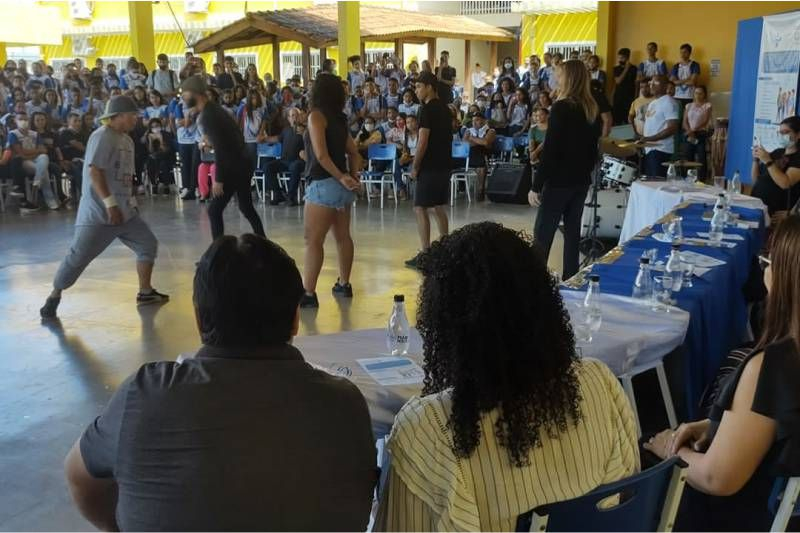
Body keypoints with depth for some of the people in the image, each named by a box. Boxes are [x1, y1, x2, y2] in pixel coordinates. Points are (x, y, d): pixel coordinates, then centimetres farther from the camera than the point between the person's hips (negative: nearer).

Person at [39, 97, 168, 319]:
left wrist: (130, 201, 18)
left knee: (148, 244, 8)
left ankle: (145, 293, 18)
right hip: (98, 211, -9)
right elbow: (94, 171, -22)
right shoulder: (102, 136, -13)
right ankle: (54, 296, 12)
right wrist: (110, 203, -27)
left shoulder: (127, 140, 14)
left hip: (124, 210, 9)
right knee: (78, 256, -6)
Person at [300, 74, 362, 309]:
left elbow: (321, 154, -18)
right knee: (343, 236, 14)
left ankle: (308, 293, -11)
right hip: (341, 186, 8)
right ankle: (344, 284, 24)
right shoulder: (339, 118, 15)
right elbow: (353, 153, 15)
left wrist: (341, 178, -12)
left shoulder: (316, 115, -8)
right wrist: (354, 177, 4)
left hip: (324, 184, -8)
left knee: (313, 240, -8)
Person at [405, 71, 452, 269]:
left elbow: (423, 141, -18)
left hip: (430, 166, -9)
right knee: (438, 207, 17)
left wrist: (415, 166, -9)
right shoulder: (444, 108, 13)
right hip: (444, 164, 9)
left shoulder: (427, 109, -14)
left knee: (420, 208, -6)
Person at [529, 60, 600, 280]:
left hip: (559, 181, -7)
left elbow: (550, 150, -17)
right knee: (573, 231, 12)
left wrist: (536, 185, -14)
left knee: (543, 233, -1)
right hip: (581, 180, 7)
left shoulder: (561, 107, -15)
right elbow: (592, 148, 13)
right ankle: (570, 280, 15)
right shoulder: (592, 109, 7)